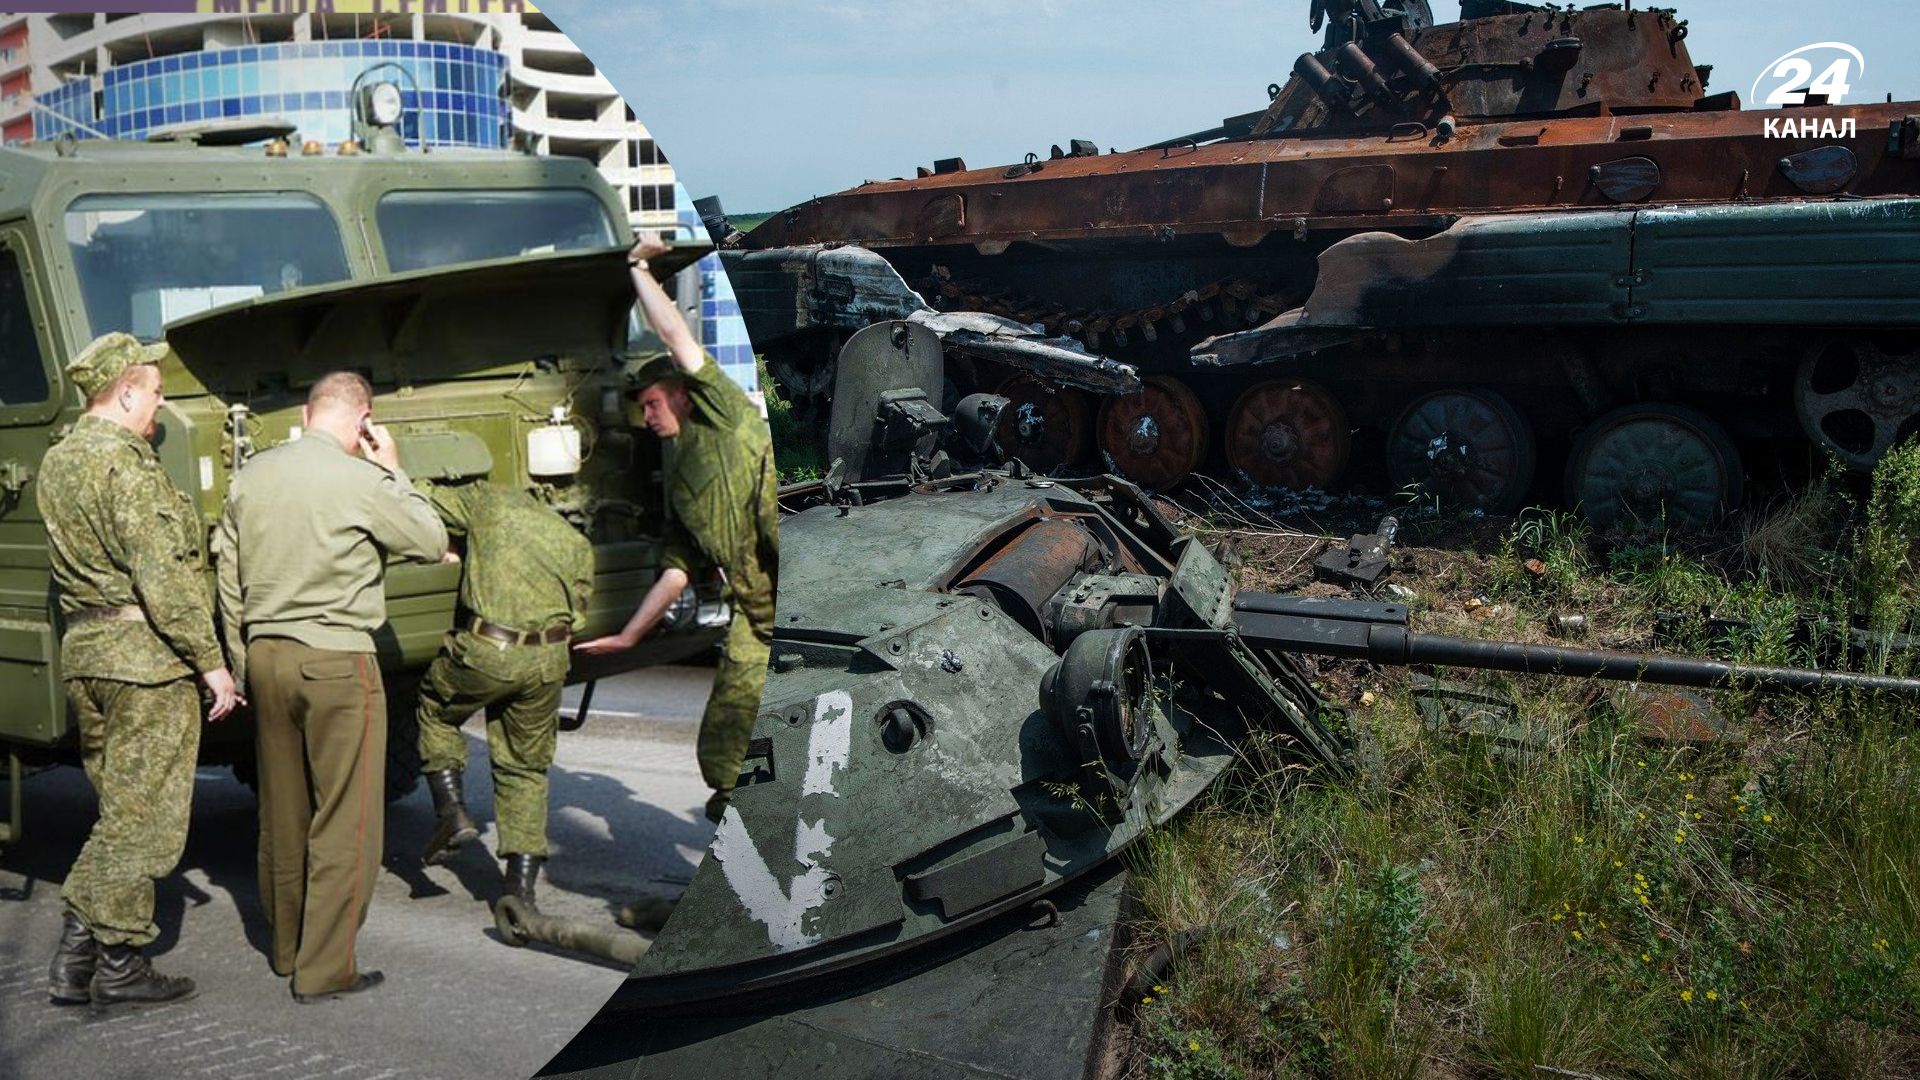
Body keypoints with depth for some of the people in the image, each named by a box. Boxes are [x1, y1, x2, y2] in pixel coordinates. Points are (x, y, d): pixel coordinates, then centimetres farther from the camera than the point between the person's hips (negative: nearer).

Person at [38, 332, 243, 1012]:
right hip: (143, 655, -9)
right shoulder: (124, 463, -15)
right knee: (143, 817, 0)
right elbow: (163, 578, -19)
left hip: (82, 649, 9)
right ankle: (119, 968, 6)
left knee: (119, 810, 16)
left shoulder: (57, 461, 15)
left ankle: (75, 957, 17)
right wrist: (211, 662, -16)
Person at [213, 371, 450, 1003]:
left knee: (282, 812, 17)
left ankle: (287, 948, 29)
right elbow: (432, 543, 1)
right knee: (345, 818, 1)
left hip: (266, 657, 7)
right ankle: (324, 969, 3)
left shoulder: (250, 478, 8)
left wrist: (243, 665, 20)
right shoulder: (362, 482, -12)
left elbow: (228, 578, 13)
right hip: (337, 662, -7)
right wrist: (394, 471, 7)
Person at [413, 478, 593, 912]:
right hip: (547, 663, 3)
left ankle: (452, 811, 13)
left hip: (485, 652, -3)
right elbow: (576, 614, 15)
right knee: (526, 769, 15)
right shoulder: (577, 544, 18)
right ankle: (522, 888, 12)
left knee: (435, 711, 28)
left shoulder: (488, 502, 10)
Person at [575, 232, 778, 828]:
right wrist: (628, 635, 25)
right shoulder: (679, 476, 22)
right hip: (754, 619, 7)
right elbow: (677, 570, 24)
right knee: (722, 751, 2)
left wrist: (640, 268, 11)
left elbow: (675, 334, -1)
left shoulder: (725, 415, 5)